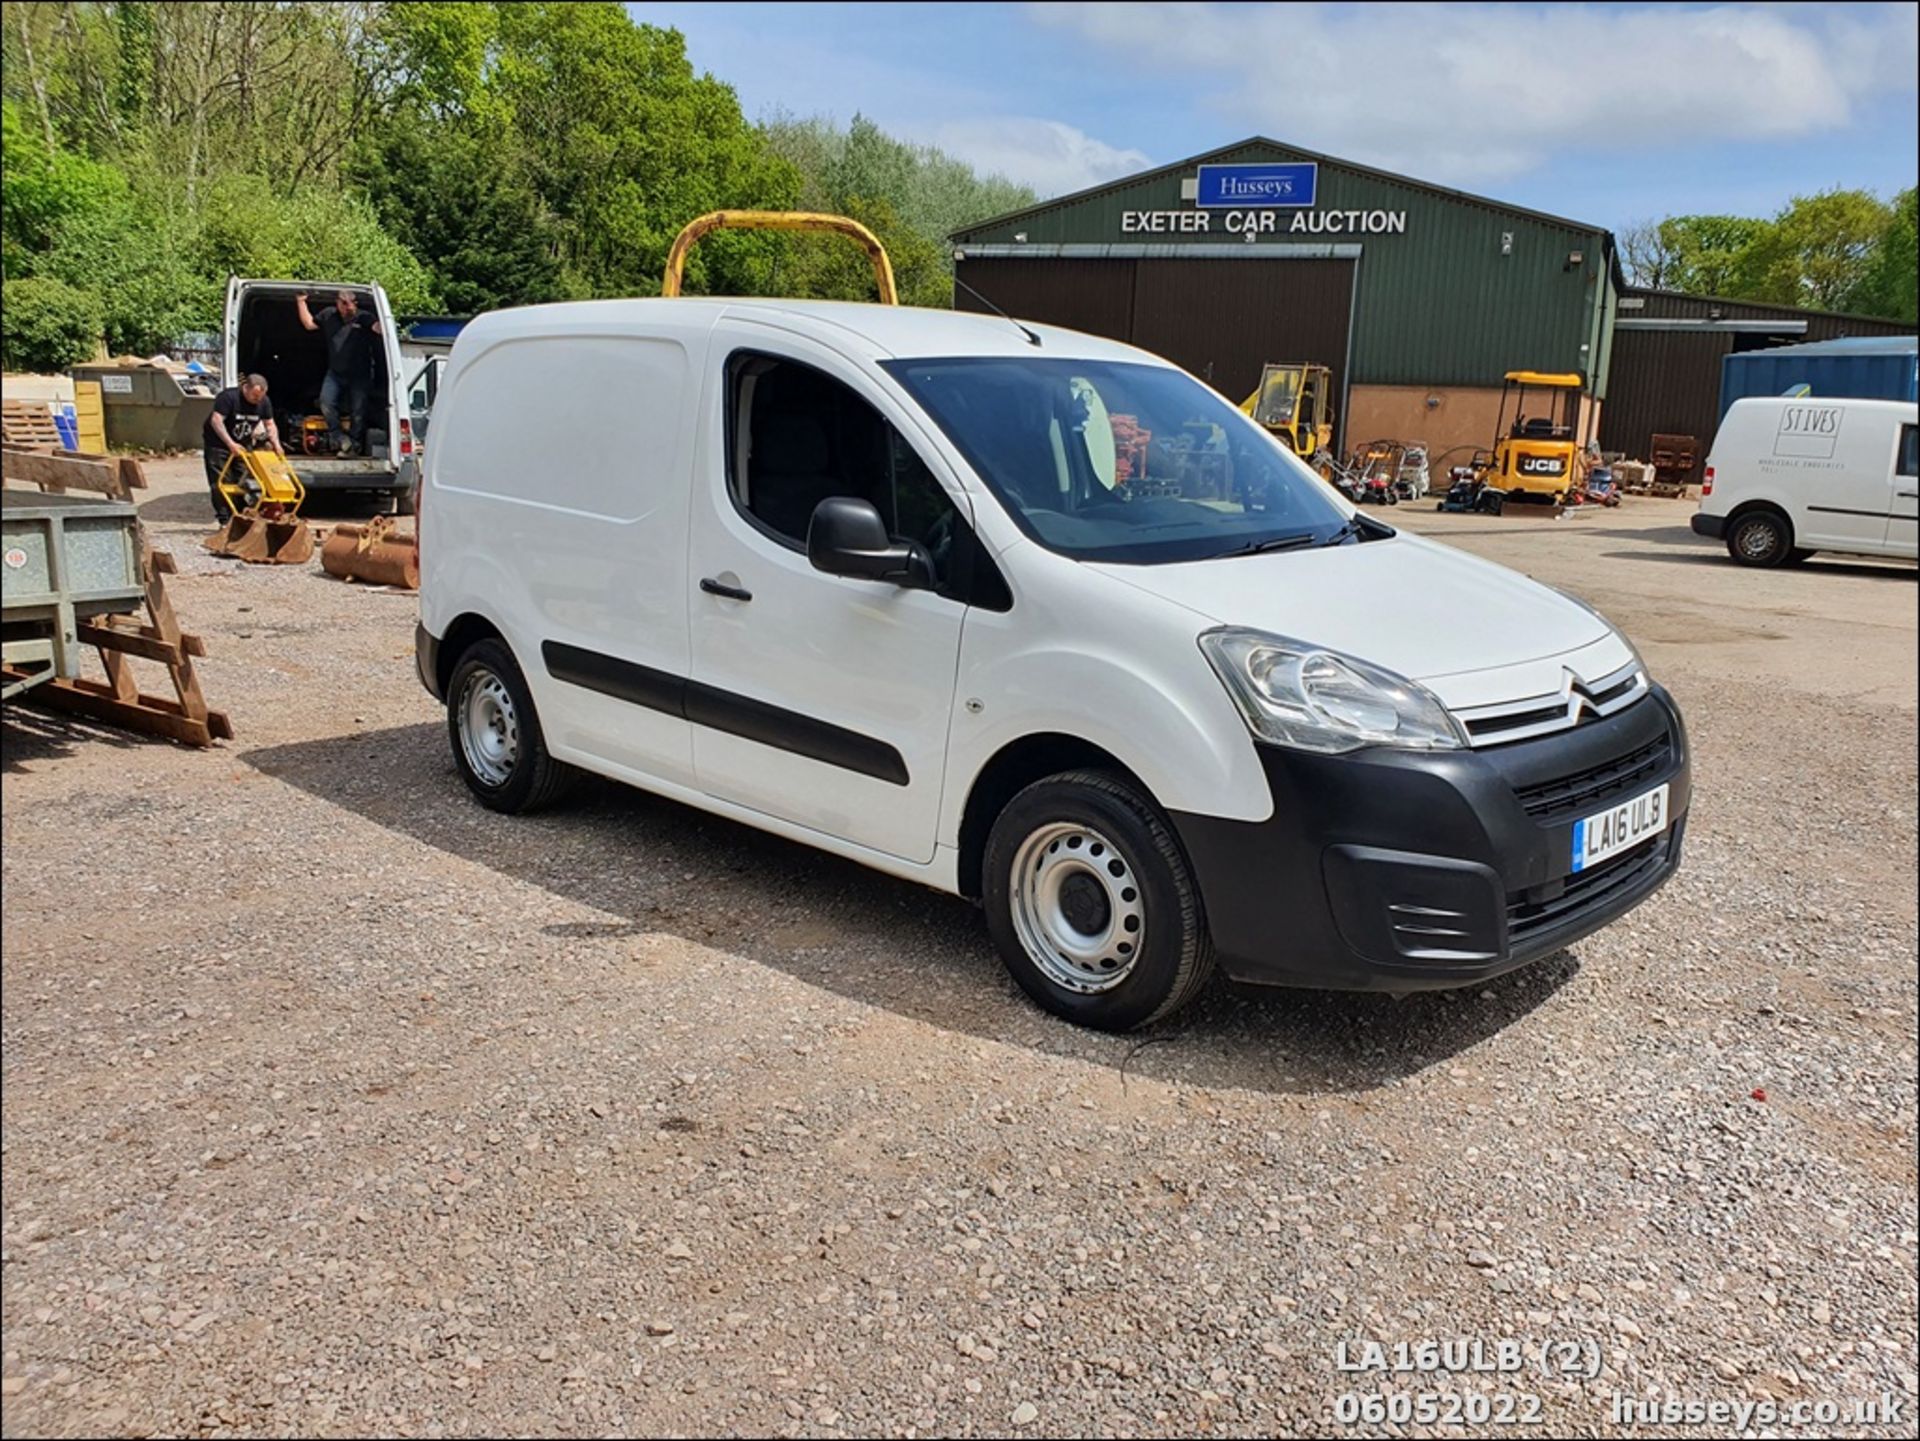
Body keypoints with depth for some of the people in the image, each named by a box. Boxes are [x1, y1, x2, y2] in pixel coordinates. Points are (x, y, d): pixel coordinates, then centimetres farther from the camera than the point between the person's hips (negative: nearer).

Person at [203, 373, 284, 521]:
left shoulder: (263, 402, -5)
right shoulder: (228, 397, -24)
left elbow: (269, 424, 2)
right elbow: (216, 420, -31)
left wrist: (276, 444, -16)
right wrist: (231, 444, -40)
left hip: (243, 445, 6)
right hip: (218, 443, -5)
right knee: (220, 483, -8)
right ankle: (224, 519, -6)